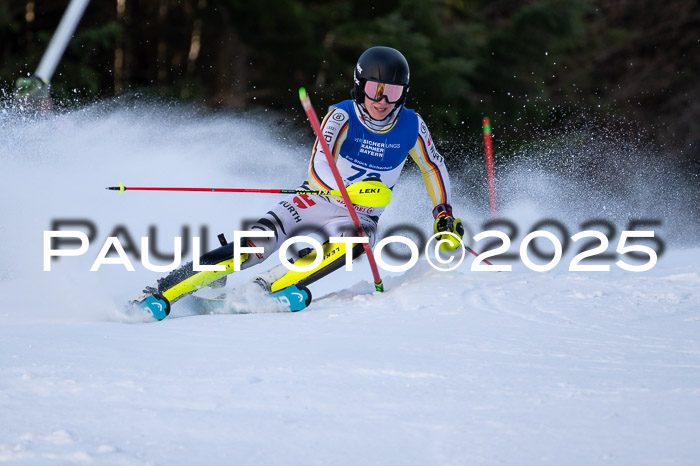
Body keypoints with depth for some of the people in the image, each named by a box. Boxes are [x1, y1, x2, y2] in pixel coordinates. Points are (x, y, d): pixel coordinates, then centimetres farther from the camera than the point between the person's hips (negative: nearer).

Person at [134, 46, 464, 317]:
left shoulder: (411, 126, -5)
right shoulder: (342, 117, -14)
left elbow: (433, 167, 14)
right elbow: (319, 167, -27)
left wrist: (443, 212, 3)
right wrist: (353, 191, -45)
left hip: (361, 218, 2)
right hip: (317, 202, -2)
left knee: (357, 238, -35)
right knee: (257, 246, -24)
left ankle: (263, 288, -36)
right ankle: (160, 294, -25)